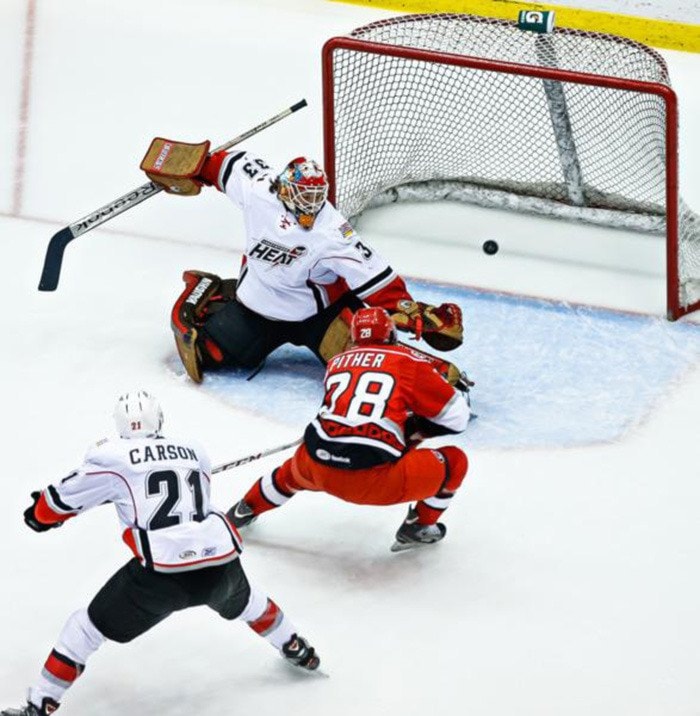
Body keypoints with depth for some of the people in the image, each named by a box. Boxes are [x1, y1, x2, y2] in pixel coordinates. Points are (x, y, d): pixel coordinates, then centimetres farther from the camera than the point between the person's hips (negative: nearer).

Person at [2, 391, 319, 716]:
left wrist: (41, 513, 36)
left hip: (162, 573, -4)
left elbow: (59, 503, 13)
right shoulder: (194, 452, 18)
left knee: (89, 626, 12)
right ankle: (297, 650, 58)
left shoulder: (111, 456, 4)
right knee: (242, 600, 39)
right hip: (220, 564, 4)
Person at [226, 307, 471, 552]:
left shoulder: (336, 363, 19)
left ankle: (247, 509, 52)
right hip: (376, 481, -5)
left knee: (299, 467, 41)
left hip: (320, 473, 5)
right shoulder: (408, 361, 6)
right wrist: (416, 427, 26)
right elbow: (455, 415, 10)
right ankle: (418, 527, 22)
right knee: (455, 462, 15)